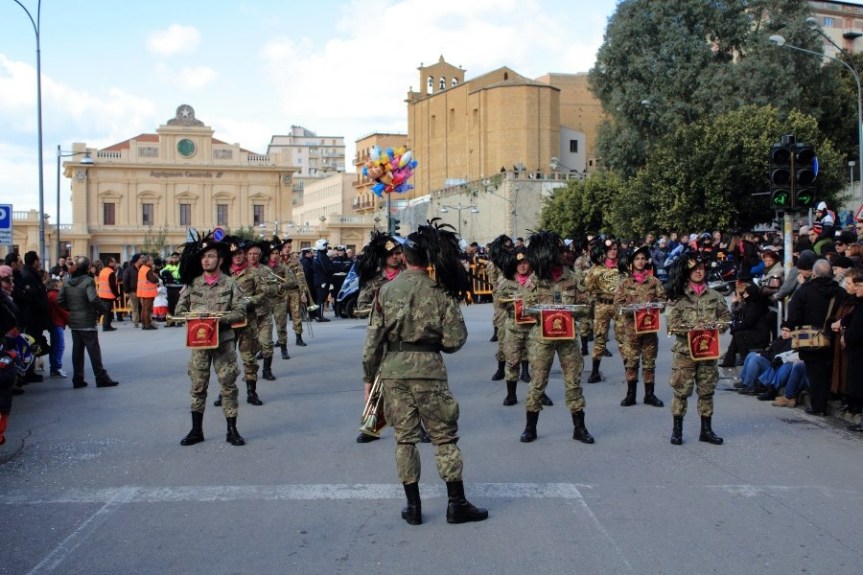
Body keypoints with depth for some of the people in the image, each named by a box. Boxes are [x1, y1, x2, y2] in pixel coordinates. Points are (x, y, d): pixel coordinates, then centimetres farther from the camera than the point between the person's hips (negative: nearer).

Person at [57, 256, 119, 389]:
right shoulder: (88, 281, -15)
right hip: (87, 322, -6)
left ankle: (77, 379, 14)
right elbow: (93, 299, -25)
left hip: (74, 322, 6)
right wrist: (103, 310, -11)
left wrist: (71, 308, 14)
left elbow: (60, 301, 3)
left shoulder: (66, 282, 4)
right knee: (94, 350, 0)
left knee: (77, 350, 11)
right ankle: (101, 378, 4)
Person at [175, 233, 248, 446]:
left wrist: (222, 318, -19)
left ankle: (232, 430, 10)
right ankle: (196, 430, 17)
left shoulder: (230, 284, -2)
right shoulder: (192, 283, 4)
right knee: (197, 385, 7)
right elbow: (180, 309, 7)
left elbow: (240, 312, -5)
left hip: (223, 340, -2)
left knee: (228, 384, 1)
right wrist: (192, 318, -11)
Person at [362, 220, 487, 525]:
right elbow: (454, 340, -6)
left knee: (405, 437, 10)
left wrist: (369, 376, 13)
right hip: (428, 370, -2)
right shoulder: (440, 291, -4)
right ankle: (456, 504, 12)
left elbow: (373, 338, 3)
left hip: (393, 370, 2)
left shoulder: (386, 291, 2)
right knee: (445, 436, 8)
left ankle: (413, 506, 16)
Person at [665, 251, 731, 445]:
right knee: (681, 391, 2)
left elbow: (726, 318, 9)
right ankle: (677, 429, 12)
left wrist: (717, 326, -12)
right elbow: (673, 325, -8)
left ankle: (706, 430, 20)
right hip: (685, 350, -3)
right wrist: (694, 327, -19)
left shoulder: (715, 296, 7)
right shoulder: (678, 297, -2)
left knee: (706, 391, 10)